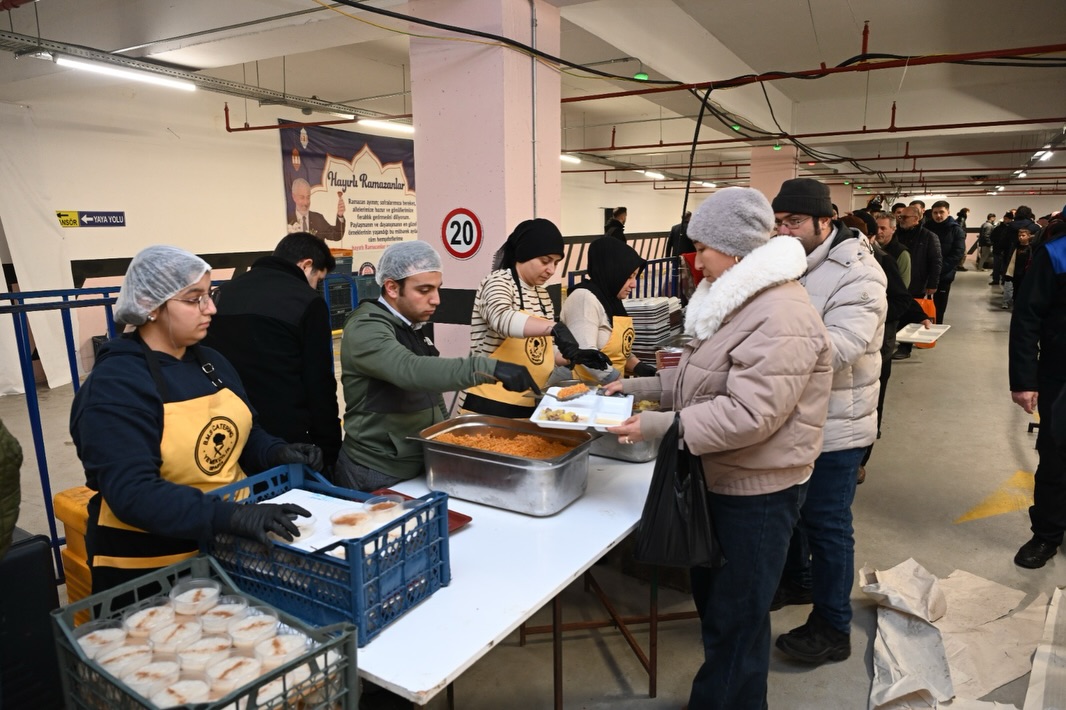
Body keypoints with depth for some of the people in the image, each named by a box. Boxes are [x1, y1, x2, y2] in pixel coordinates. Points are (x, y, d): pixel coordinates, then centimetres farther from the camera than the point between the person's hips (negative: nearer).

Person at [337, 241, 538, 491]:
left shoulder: (410, 326, 10)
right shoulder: (366, 328, -18)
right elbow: (410, 371, -37)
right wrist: (489, 368, -44)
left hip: (420, 465, 8)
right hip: (378, 474, -8)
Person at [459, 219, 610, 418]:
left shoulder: (542, 294, 12)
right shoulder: (498, 282, -10)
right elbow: (501, 318, -33)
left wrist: (575, 357, -1)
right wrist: (555, 328, -44)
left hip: (529, 406, 7)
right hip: (489, 405, -7)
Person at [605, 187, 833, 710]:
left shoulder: (780, 318, -24)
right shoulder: (737, 299, 9)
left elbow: (749, 414, -30)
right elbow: (697, 377, 16)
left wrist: (661, 426, -30)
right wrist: (638, 387, 6)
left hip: (757, 491, -10)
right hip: (723, 479, 10)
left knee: (735, 620, 7)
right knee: (710, 595, 24)